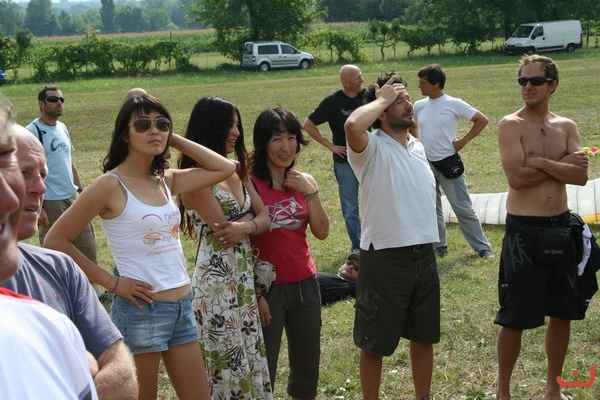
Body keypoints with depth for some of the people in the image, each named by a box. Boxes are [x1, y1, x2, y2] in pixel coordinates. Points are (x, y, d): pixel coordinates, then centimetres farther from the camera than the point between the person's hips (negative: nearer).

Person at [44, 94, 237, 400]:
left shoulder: (166, 181, 7)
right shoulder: (110, 185, -12)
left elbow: (225, 168, 9)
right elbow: (56, 241, -12)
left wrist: (175, 140, 5)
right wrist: (111, 282, -12)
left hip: (182, 307, 7)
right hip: (140, 310, -7)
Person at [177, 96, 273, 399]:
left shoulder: (237, 171, 12)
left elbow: (264, 218, 7)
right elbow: (223, 228, -17)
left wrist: (245, 226, -13)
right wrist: (250, 217, 0)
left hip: (245, 280, 8)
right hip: (217, 284, -8)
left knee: (249, 362, 12)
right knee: (227, 366, 1)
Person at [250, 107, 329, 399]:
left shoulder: (304, 182, 6)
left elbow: (322, 232, -1)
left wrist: (310, 192, -12)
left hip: (304, 284, 6)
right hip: (267, 287, -6)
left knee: (307, 368, 15)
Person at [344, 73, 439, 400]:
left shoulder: (418, 147, 10)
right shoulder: (371, 148, -12)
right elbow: (352, 125, -36)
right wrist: (382, 99, -19)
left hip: (424, 255, 7)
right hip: (385, 259, -7)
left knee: (424, 336, 19)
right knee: (376, 343, 6)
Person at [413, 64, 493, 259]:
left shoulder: (454, 104, -9)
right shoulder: (419, 106, 4)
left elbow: (482, 120, -7)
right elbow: (412, 126, 24)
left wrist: (463, 141, -9)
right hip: (425, 163, 5)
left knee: (463, 207, -3)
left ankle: (483, 247, 6)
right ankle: (439, 246, 23)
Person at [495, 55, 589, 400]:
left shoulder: (567, 127, 6)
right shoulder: (511, 125, -8)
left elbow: (581, 176, -7)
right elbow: (517, 178, -20)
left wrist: (540, 163, -18)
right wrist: (563, 164, -11)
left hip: (561, 228, 5)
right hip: (525, 231, -5)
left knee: (563, 313, 14)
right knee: (515, 318, 1)